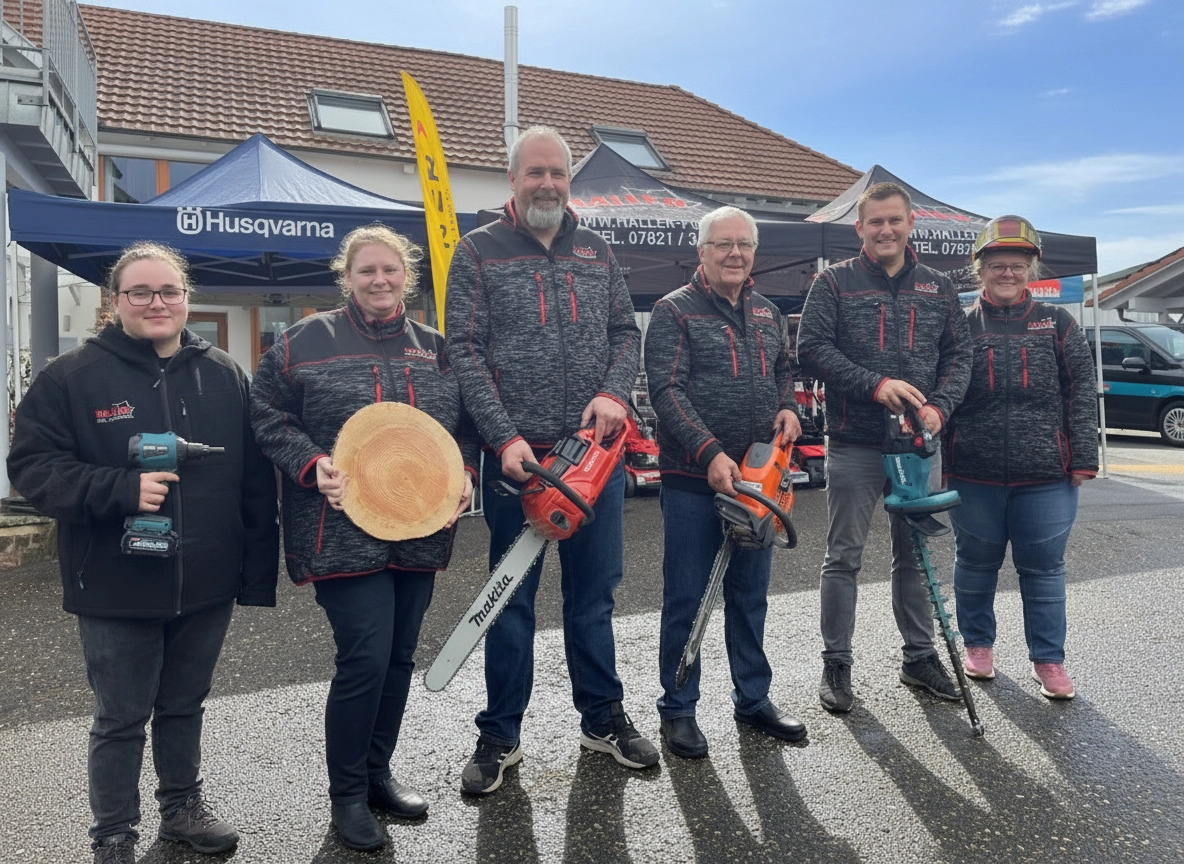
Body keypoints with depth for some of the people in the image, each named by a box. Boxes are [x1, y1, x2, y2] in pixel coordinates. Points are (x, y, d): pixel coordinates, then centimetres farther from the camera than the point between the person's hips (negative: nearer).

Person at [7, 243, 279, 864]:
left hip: (206, 586, 3)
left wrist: (258, 573, 1)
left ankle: (183, 807, 42)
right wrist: (121, 489, -24)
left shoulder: (225, 376, 2)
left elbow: (256, 481, 3)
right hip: (116, 590, -3)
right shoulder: (71, 377, -6)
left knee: (184, 706, 21)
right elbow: (32, 468, -9)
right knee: (121, 719, 12)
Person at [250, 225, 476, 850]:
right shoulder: (308, 339, -1)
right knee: (365, 659, -6)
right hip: (345, 533, -4)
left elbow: (463, 424, 16)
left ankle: (378, 772, 34)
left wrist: (463, 472, -2)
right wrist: (313, 465, -15)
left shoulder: (434, 348, 10)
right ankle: (346, 794, 17)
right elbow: (267, 415, 0)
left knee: (399, 658, 13)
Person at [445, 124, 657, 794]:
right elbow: (466, 354, -7)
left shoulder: (597, 252, 13)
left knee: (595, 592, 13)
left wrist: (614, 393, -10)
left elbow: (627, 334, 10)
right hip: (517, 455, -3)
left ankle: (603, 718, 30)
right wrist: (505, 438, -17)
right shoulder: (479, 253, 1)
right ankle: (500, 737, 23)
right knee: (512, 597, 8)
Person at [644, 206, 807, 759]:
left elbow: (782, 372, 25)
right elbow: (667, 391, -15)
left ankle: (753, 698, 31)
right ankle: (678, 710, 18)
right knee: (686, 599, 4)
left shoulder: (767, 314, 14)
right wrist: (711, 453, -24)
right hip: (693, 482, -6)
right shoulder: (675, 311, -7)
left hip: (756, 477, 6)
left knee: (750, 595, 16)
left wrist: (788, 408, 3)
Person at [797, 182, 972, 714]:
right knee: (843, 558, 3)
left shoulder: (938, 288, 12)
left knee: (916, 555, 14)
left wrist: (940, 407, -10)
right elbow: (812, 346, -9)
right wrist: (875, 384, -19)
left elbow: (958, 355, 9)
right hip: (853, 445, -3)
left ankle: (920, 657, 28)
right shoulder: (835, 282, 0)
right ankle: (836, 664, 15)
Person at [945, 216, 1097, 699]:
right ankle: (978, 644, 32)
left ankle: (1048, 660, 23)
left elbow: (1082, 391, 4)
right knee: (976, 564, 13)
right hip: (973, 476, 0)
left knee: (1044, 568, 8)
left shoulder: (1056, 323, 6)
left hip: (1046, 477, 0)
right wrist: (936, 456, 1)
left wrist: (1083, 457, -2)